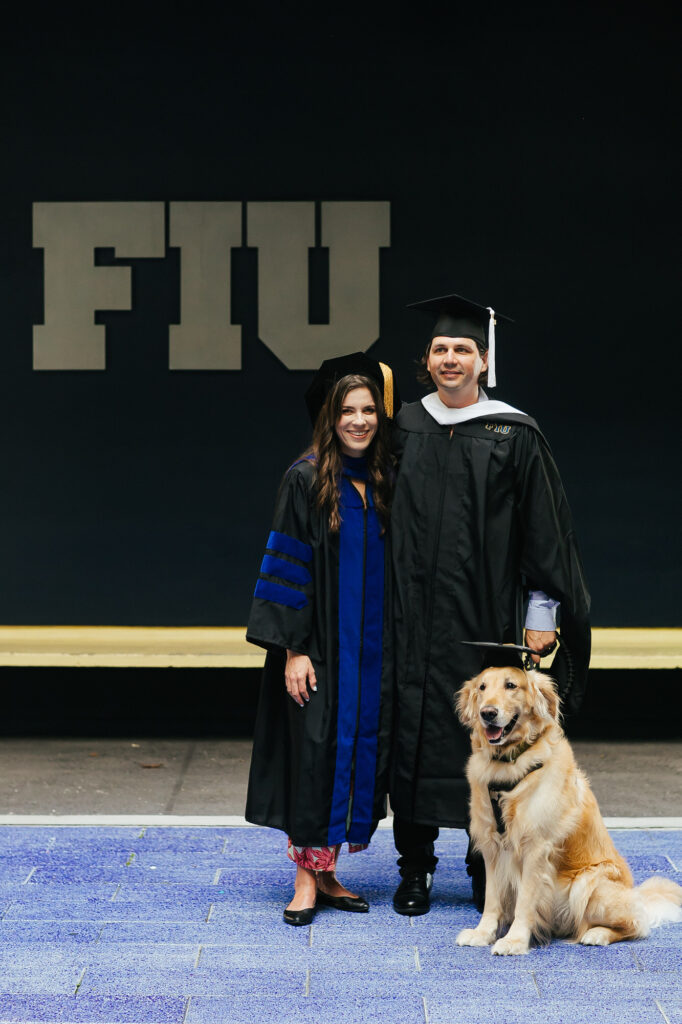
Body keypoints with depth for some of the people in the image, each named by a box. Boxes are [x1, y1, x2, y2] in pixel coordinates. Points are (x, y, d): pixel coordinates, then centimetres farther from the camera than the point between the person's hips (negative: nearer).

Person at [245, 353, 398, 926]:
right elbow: (287, 565, -10)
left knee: (360, 745, 6)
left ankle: (327, 872, 16)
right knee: (315, 747, -5)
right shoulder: (307, 479, -7)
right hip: (318, 642, -5)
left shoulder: (385, 480, 8)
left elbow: (396, 567, 14)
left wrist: (394, 644, 9)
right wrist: (293, 648, -15)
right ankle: (307, 879, 3)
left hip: (371, 643, 5)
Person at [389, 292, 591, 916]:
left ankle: (487, 865, 17)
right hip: (416, 618, 2)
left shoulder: (514, 435, -1)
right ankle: (416, 869, 13)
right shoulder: (406, 429, 7)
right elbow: (386, 520, 13)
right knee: (416, 736, 3)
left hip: (487, 616, -2)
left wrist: (541, 613, -4)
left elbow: (544, 527, -1)